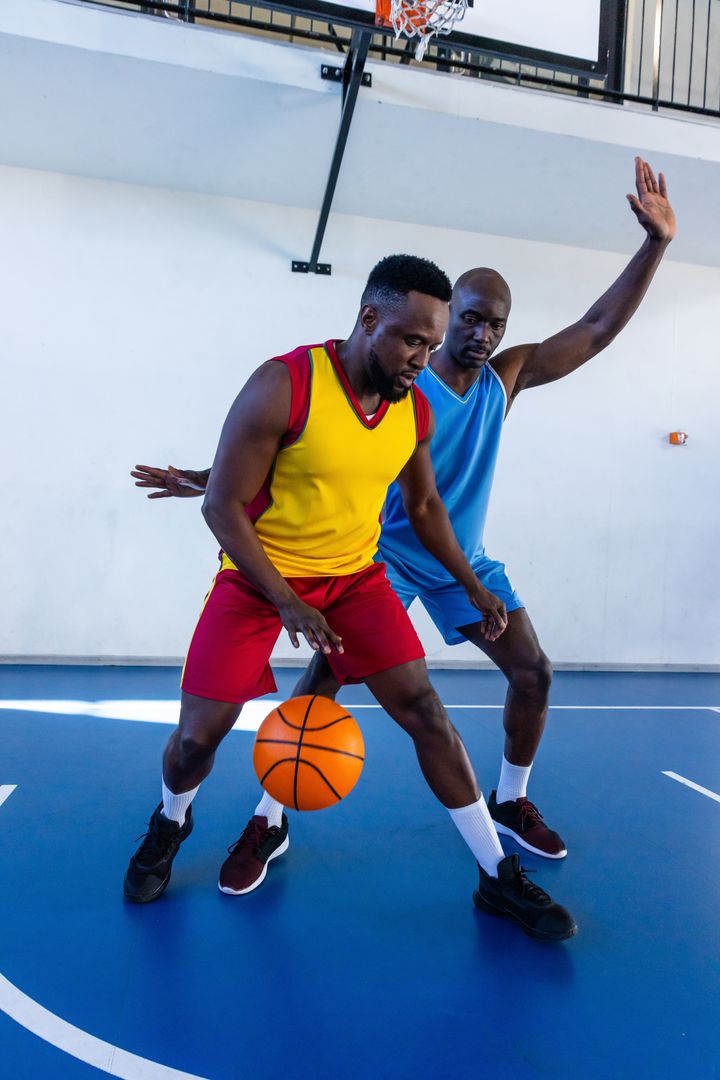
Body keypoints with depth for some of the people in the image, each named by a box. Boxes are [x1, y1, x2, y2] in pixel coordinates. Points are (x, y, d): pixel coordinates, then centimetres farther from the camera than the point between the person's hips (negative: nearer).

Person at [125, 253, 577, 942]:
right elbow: (222, 506, -18)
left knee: (426, 711, -4)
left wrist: (472, 587, 10)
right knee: (198, 734, 0)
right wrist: (286, 603, -23)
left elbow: (424, 506, 13)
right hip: (259, 574, -3)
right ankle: (170, 823, 37)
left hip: (354, 575, 4)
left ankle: (499, 878, 10)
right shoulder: (283, 386, -21)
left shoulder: (416, 412, -4)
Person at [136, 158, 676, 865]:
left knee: (533, 672, 3)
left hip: (465, 562, 5)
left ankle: (510, 803, 25)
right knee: (325, 677, -16)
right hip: (388, 557, -5)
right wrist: (210, 479, -21)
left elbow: (598, 328, -3)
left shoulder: (506, 376, -2)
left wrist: (657, 242, -9)